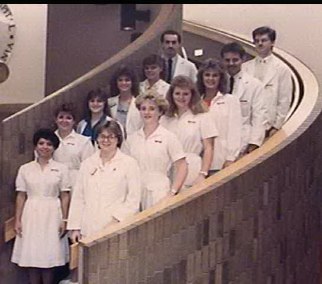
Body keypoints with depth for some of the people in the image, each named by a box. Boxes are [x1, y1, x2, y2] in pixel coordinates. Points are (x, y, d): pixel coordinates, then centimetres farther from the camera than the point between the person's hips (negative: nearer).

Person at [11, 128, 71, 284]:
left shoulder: (61, 168, 2)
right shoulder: (25, 169, 5)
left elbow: (65, 196, 2)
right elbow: (21, 196, 6)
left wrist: (64, 220, -3)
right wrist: (17, 220, 1)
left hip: (52, 216, -1)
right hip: (31, 216, 1)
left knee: (49, 258, 2)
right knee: (31, 256, 3)